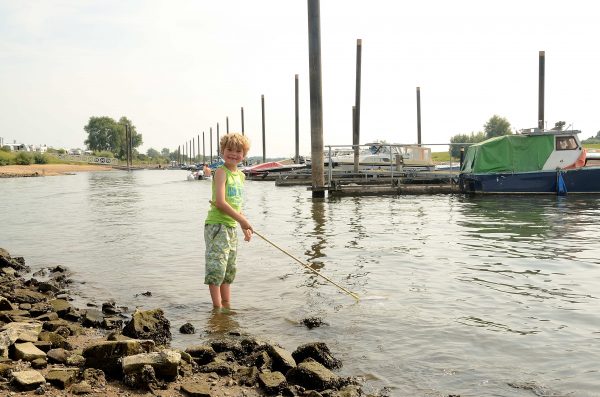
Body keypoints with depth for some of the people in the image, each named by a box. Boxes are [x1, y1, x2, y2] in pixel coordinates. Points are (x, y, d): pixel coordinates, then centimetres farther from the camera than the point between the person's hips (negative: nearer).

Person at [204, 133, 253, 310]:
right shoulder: (221, 172, -10)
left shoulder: (240, 175, 14)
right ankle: (217, 307, 3)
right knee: (217, 267, -7)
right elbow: (220, 202, -20)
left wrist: (245, 227, 15)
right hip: (216, 225, -8)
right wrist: (243, 220, -15)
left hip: (232, 227, 9)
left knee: (229, 269, 14)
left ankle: (226, 306, 25)